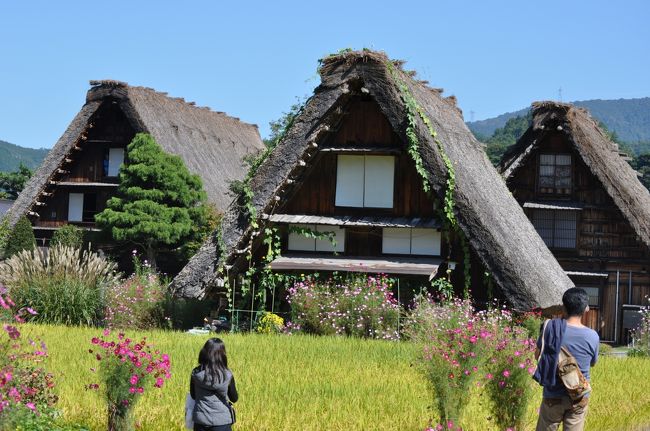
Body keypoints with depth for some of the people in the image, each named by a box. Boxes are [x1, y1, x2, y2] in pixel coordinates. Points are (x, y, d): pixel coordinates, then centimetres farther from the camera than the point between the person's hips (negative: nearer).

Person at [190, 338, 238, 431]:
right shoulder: (227, 375, -10)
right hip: (222, 421, -2)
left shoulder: (196, 374, -6)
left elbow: (193, 395, 8)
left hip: (201, 420, 2)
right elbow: (234, 398, 2)